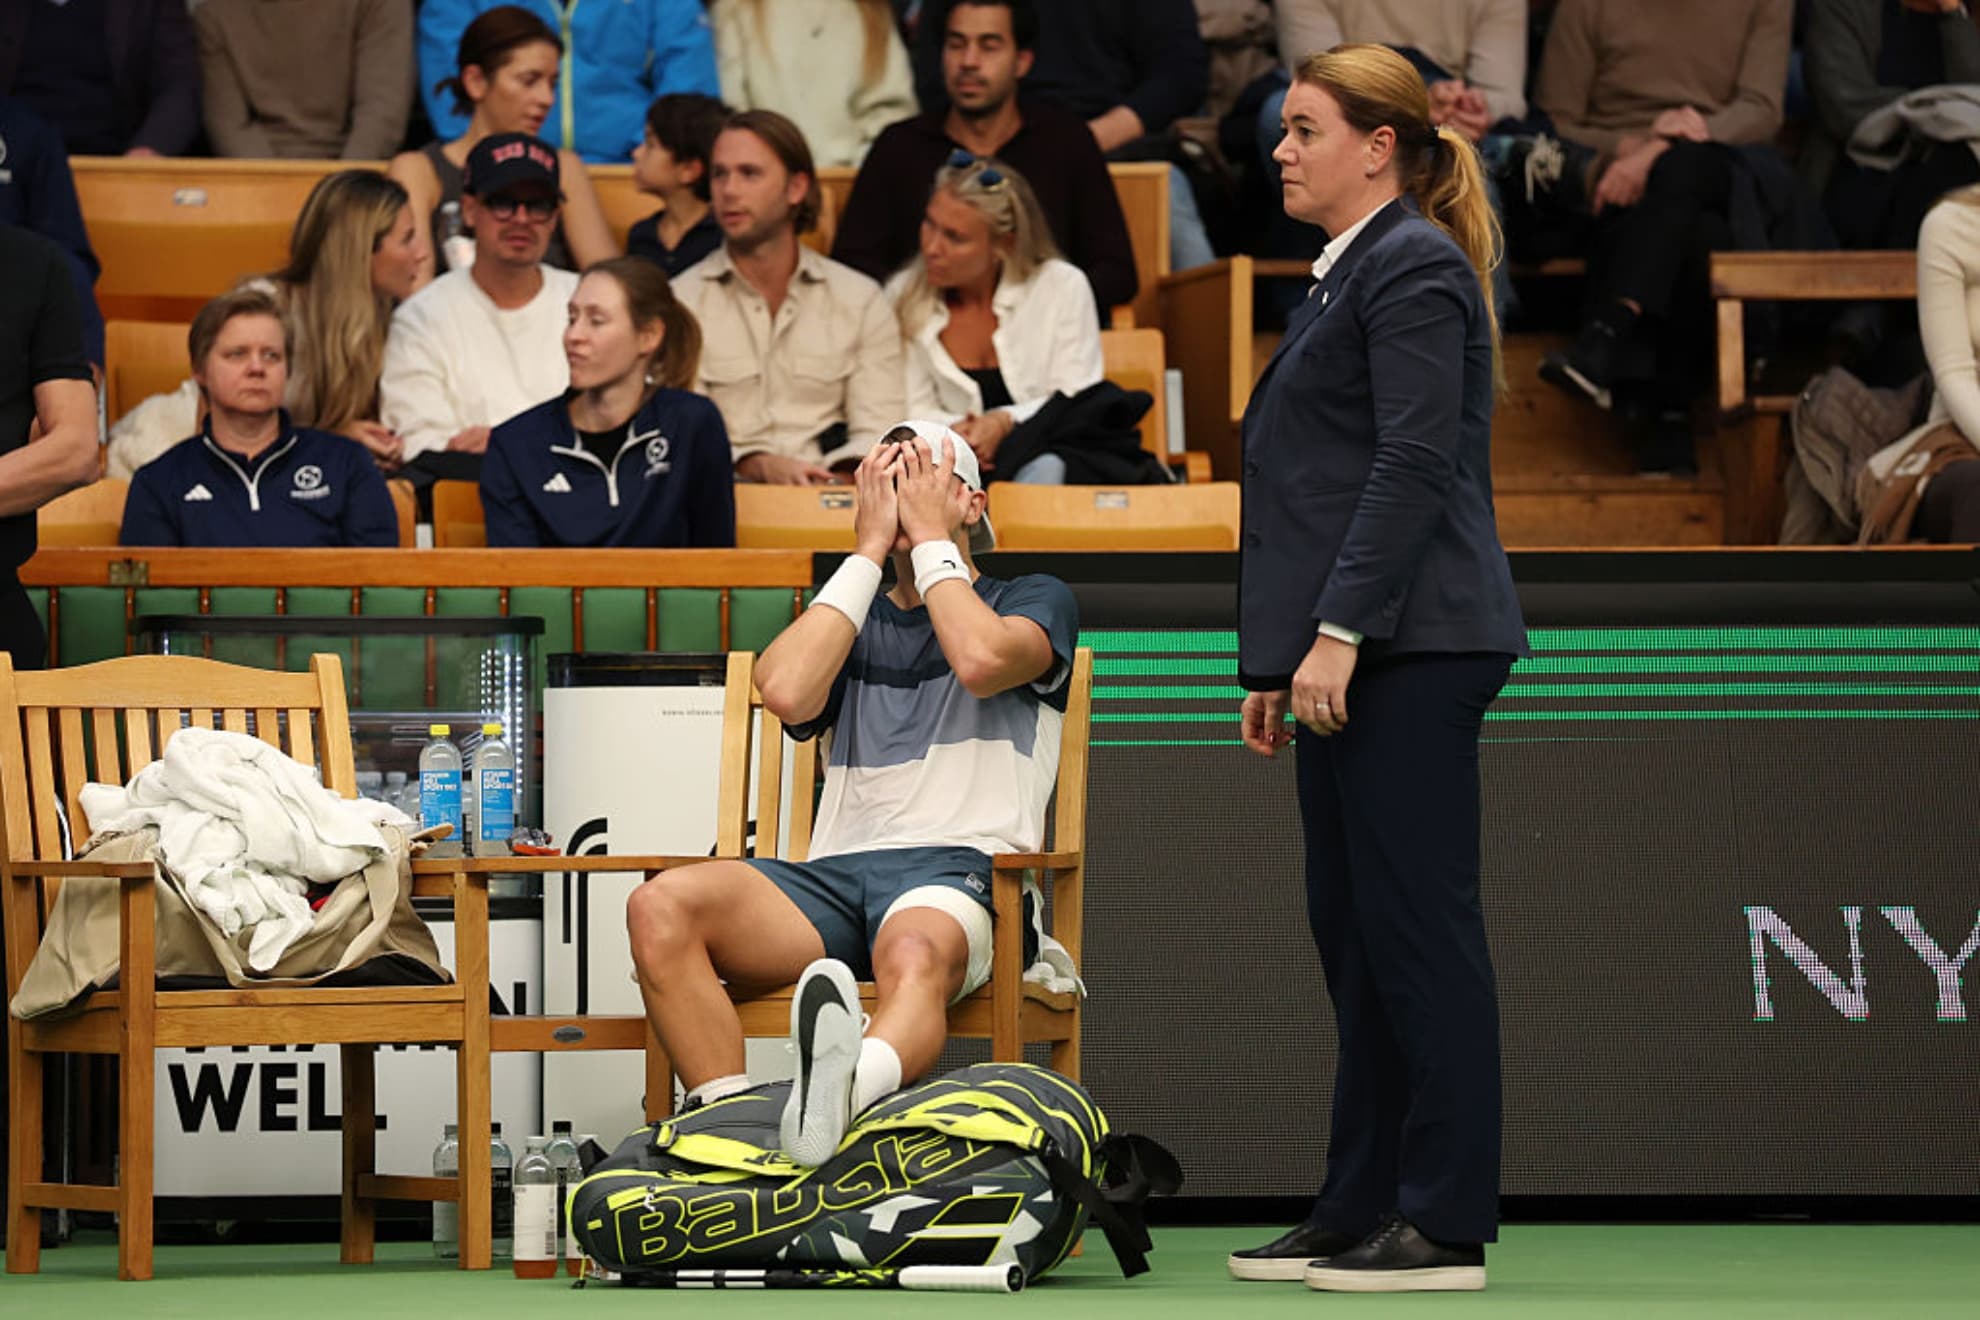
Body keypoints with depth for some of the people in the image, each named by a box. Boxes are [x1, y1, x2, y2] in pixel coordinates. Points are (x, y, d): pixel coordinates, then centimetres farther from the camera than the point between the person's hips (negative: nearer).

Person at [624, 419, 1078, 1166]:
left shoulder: (1035, 602, 20)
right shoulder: (851, 620, 30)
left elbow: (982, 661, -6)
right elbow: (786, 691, 5)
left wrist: (931, 538, 7)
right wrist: (869, 551, 11)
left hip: (960, 870, -4)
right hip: (836, 873, 4)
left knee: (915, 956, -43)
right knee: (660, 908, -27)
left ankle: (857, 1084, -77)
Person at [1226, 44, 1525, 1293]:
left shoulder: (1415, 268, -10)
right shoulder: (1348, 274, 20)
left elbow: (1415, 465, -18)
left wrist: (1337, 634, -22)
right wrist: (1278, 662, 20)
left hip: (1408, 650, -10)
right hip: (1353, 658, 10)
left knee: (1419, 928, -8)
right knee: (1353, 931, 11)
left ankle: (1446, 1226, -5)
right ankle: (1361, 1212, 16)